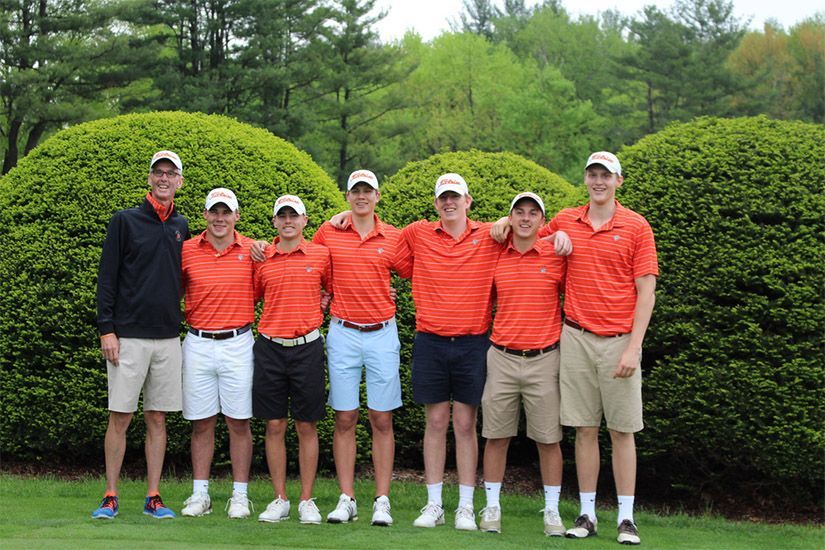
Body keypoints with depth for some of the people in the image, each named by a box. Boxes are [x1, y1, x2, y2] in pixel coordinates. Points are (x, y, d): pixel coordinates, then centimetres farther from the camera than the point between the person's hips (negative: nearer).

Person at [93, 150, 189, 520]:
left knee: (157, 419, 6)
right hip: (128, 335, -4)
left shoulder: (181, 227, 12)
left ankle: (153, 497, 11)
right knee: (120, 417, -3)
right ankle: (110, 497, 5)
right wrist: (106, 329, -8)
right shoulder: (125, 221, 0)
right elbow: (107, 277, -2)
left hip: (168, 337, 4)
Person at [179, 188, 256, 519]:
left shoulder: (251, 251, 1)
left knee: (239, 422, 2)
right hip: (198, 343, 1)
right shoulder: (187, 250, 3)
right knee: (201, 423, 6)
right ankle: (200, 495, 13)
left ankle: (240, 496, 9)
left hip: (238, 344, -1)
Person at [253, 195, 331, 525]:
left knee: (306, 426, 4)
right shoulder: (261, 259, 5)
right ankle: (280, 500, 13)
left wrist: (324, 308, 1)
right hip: (269, 347, 1)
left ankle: (307, 501, 11)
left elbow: (335, 290, 16)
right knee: (275, 425, 4)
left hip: (307, 346, -1)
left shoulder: (321, 255, 3)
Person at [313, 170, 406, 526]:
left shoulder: (394, 237, 3)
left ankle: (382, 501, 5)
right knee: (344, 419, 2)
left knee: (382, 420, 1)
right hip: (343, 333, 0)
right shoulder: (328, 233, 3)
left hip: (382, 333, 0)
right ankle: (346, 500, 7)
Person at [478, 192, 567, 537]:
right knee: (496, 435, 6)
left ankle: (552, 511, 12)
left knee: (548, 438, 3)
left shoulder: (557, 257, -1)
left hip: (543, 359, -2)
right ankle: (492, 507, 15)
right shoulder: (495, 259, 5)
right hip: (501, 357, 2)